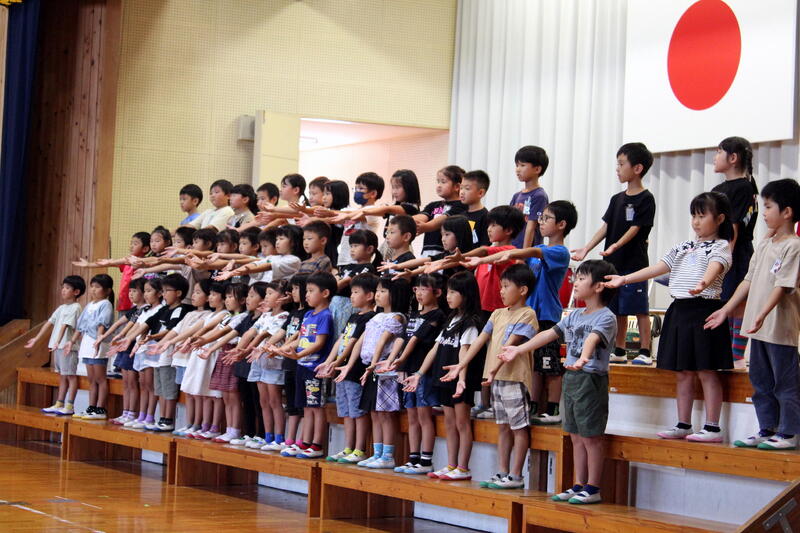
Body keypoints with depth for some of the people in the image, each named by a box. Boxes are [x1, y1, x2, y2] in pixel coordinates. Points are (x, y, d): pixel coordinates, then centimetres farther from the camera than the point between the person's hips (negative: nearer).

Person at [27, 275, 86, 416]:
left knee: (70, 375, -4)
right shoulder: (61, 308, 16)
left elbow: (65, 326, -21)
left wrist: (58, 342, -30)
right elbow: (49, 323, 19)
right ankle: (59, 404, 17)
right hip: (57, 346, 8)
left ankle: (69, 406, -4)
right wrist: (36, 339, 18)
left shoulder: (75, 308, -10)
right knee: (62, 376, 13)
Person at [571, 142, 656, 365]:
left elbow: (635, 228, -15)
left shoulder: (646, 199, -7)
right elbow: (606, 227, 12)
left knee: (639, 309, -5)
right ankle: (619, 351, 19)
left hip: (634, 263, -7)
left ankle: (645, 351, -2)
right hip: (613, 263, 7)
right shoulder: (617, 199, 14)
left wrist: (616, 246, -27)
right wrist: (586, 249, 3)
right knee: (617, 310, 11)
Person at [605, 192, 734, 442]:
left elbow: (715, 267, -24)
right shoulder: (684, 247, 18)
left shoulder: (720, 247, -3)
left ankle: (712, 427, -3)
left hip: (704, 309, -7)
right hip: (680, 310, 7)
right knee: (683, 373, 10)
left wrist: (703, 283, -46)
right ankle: (683, 425, 16)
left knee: (706, 371, -6)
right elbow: (656, 268, 19)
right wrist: (625, 279, 14)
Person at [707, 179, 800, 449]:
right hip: (759, 327, 9)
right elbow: (749, 281, 17)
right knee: (761, 381, 13)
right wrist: (726, 310, 15)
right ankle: (767, 430, 21)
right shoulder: (764, 245, 14)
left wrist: (763, 314, -28)